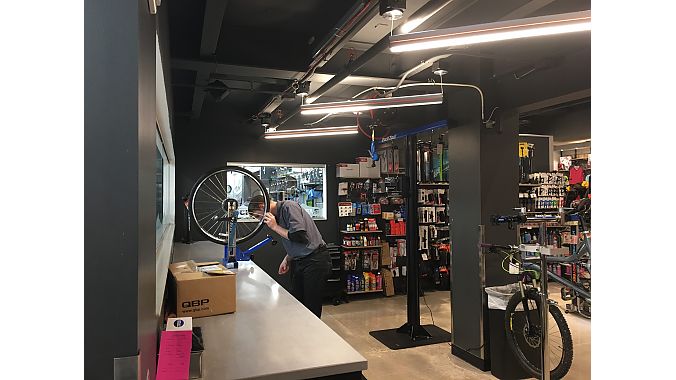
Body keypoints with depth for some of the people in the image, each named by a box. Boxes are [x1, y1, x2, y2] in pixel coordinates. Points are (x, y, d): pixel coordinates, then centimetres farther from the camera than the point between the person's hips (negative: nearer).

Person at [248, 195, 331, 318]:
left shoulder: (289, 206, -15)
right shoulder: (278, 215, 13)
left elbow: (299, 236, -23)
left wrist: (275, 227, -13)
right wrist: (287, 259, 8)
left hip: (315, 261, -9)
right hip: (299, 262, 9)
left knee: (312, 308, -4)